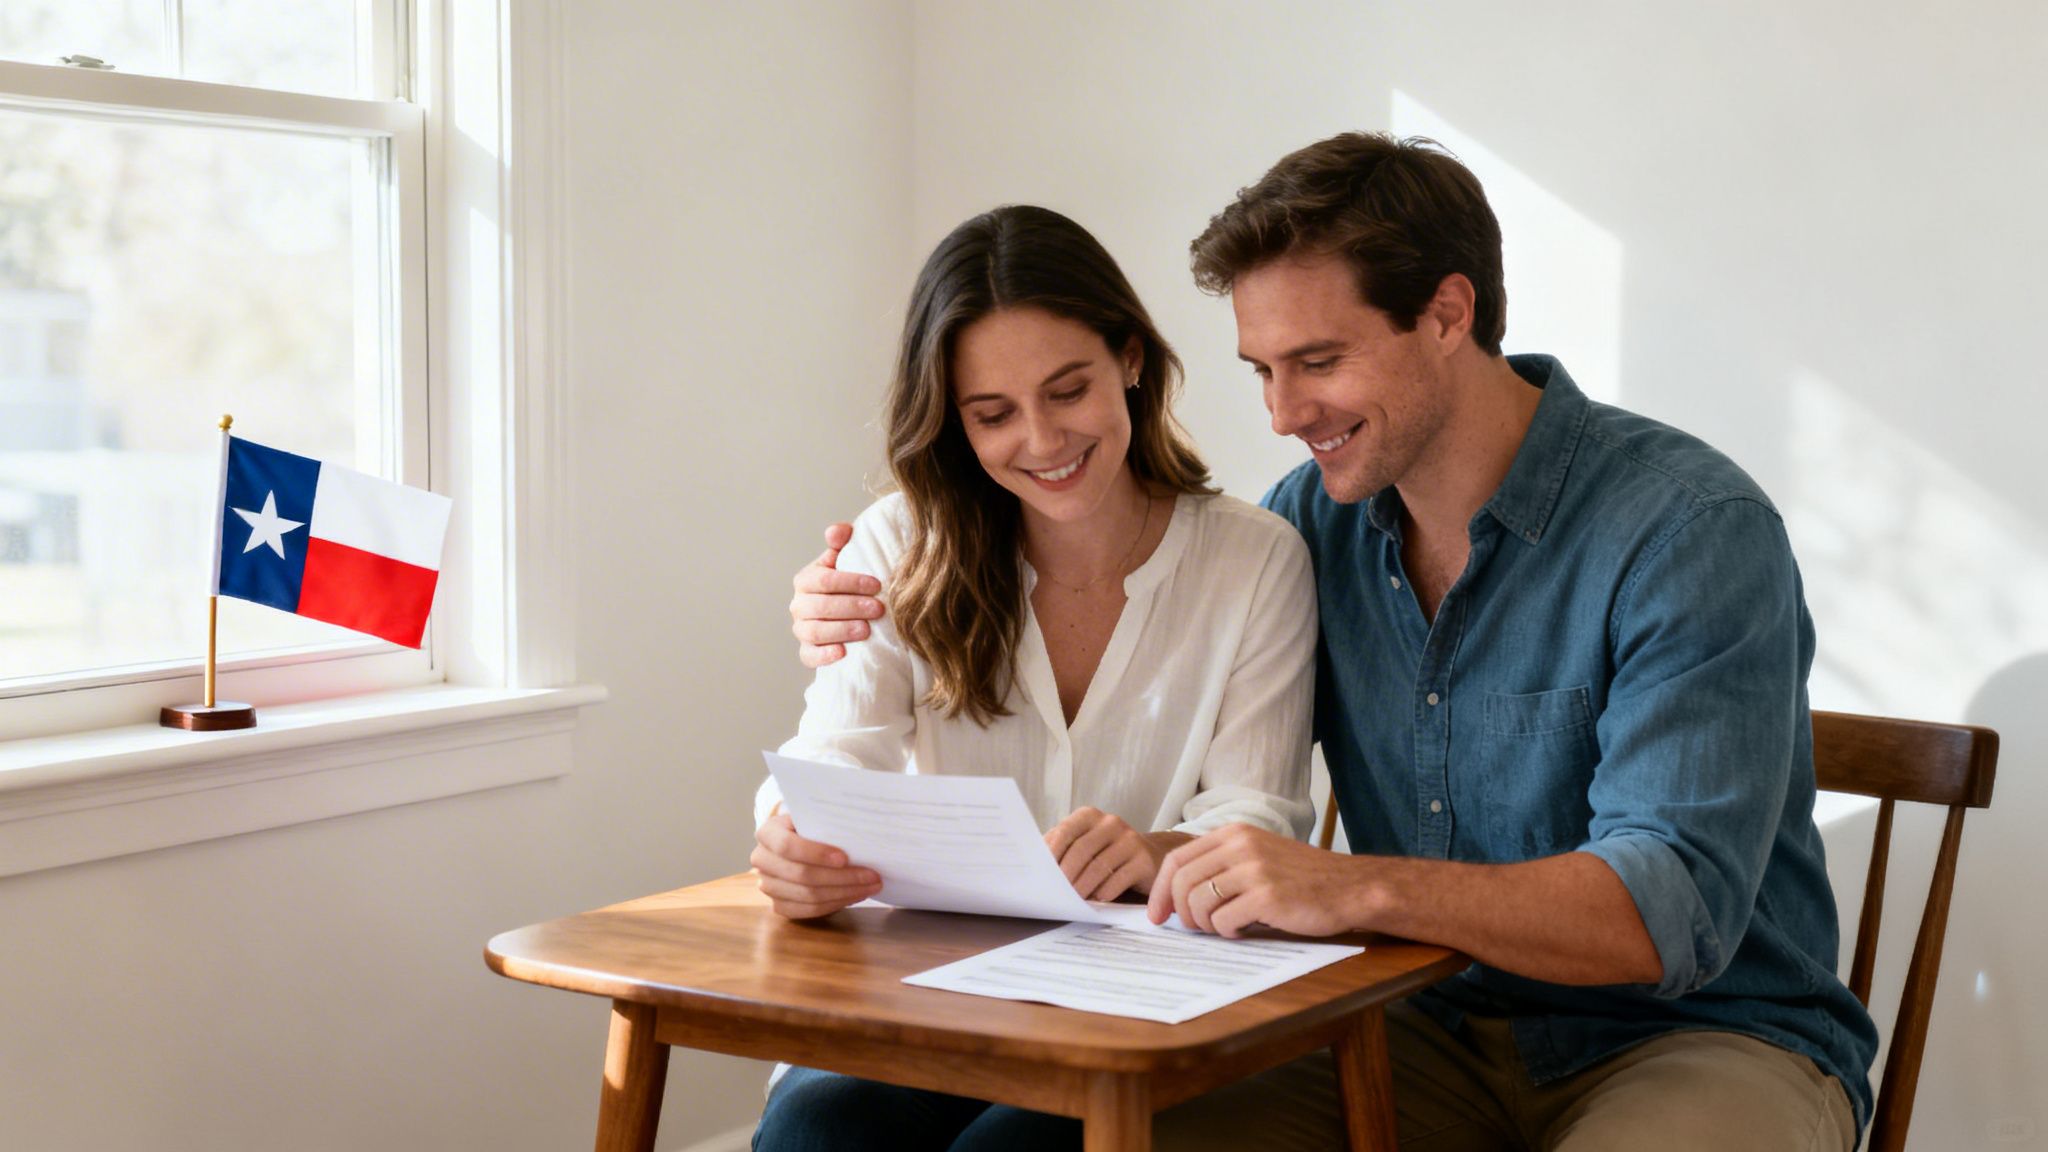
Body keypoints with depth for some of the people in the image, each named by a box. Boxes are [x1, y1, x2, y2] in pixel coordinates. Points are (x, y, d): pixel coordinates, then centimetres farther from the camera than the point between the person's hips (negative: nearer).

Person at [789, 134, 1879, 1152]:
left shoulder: (1694, 530, -17)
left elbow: (1676, 911, -26)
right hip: (1445, 1035, 4)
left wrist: (1357, 889, -39)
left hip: (1700, 1038, -4)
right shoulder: (1317, 520, 3)